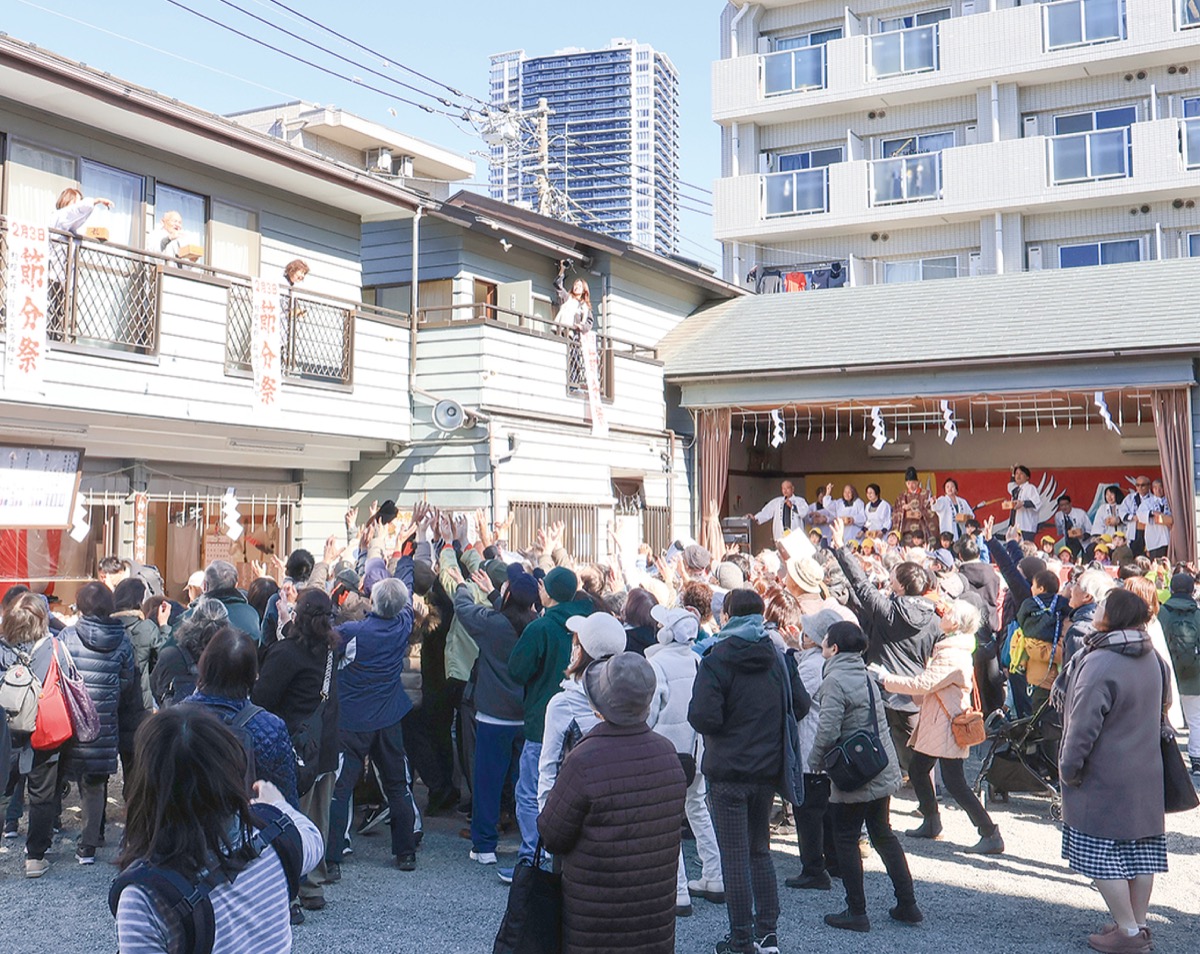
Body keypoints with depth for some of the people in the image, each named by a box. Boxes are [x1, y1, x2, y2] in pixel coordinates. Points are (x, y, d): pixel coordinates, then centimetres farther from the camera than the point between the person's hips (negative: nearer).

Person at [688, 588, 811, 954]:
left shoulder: (717, 659, -13)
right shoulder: (778, 658, 3)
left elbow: (703, 717, -21)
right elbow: (801, 706, 6)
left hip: (727, 771, -5)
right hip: (767, 769, 5)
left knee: (734, 855, 3)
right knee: (760, 850, 18)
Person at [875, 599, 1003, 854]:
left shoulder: (951, 656, -22)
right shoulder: (950, 648, 11)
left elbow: (922, 684, -26)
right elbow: (930, 686, 19)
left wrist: (886, 678, -18)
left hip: (948, 726, -11)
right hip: (934, 724, 11)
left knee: (954, 782, -8)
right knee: (917, 769, 18)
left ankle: (991, 835, -3)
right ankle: (931, 823, 33)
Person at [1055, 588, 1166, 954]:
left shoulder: (1099, 664, -23)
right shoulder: (1151, 657, 5)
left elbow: (1084, 724, -22)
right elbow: (1161, 707, 17)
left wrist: (1069, 766, -10)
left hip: (1104, 779, -8)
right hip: (1146, 776, 9)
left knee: (1101, 855, 1)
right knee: (1141, 852, 14)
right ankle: (1139, 924, 23)